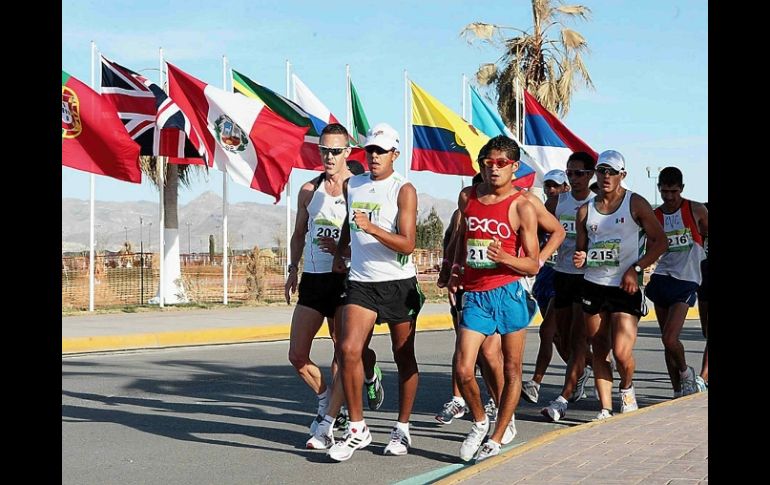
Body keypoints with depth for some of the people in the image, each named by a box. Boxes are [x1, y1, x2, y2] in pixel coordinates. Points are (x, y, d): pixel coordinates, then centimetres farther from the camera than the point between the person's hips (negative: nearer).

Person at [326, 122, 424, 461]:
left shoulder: (403, 190, -7)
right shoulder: (351, 185, 9)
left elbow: (407, 244, -16)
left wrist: (370, 227, -27)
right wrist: (339, 251, 26)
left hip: (399, 284, -3)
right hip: (361, 282, 3)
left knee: (403, 357, 7)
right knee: (348, 350, -14)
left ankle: (402, 429, 22)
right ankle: (357, 429, -2)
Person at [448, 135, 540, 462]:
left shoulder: (521, 207, -6)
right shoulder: (467, 197, 8)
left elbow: (533, 265, -7)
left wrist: (504, 257, -23)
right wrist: (455, 270, 18)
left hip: (509, 292, -3)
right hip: (475, 294, 3)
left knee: (511, 369, 6)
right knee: (463, 370, -6)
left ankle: (496, 438, 18)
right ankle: (480, 423, 20)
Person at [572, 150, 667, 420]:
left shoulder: (636, 204, -1)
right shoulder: (586, 210, 9)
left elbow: (660, 241, 0)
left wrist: (636, 269, -10)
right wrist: (580, 259, -8)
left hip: (626, 287, -4)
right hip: (593, 286, 4)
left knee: (622, 352, -12)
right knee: (599, 351, 6)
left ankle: (627, 389, 19)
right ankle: (605, 410, 13)